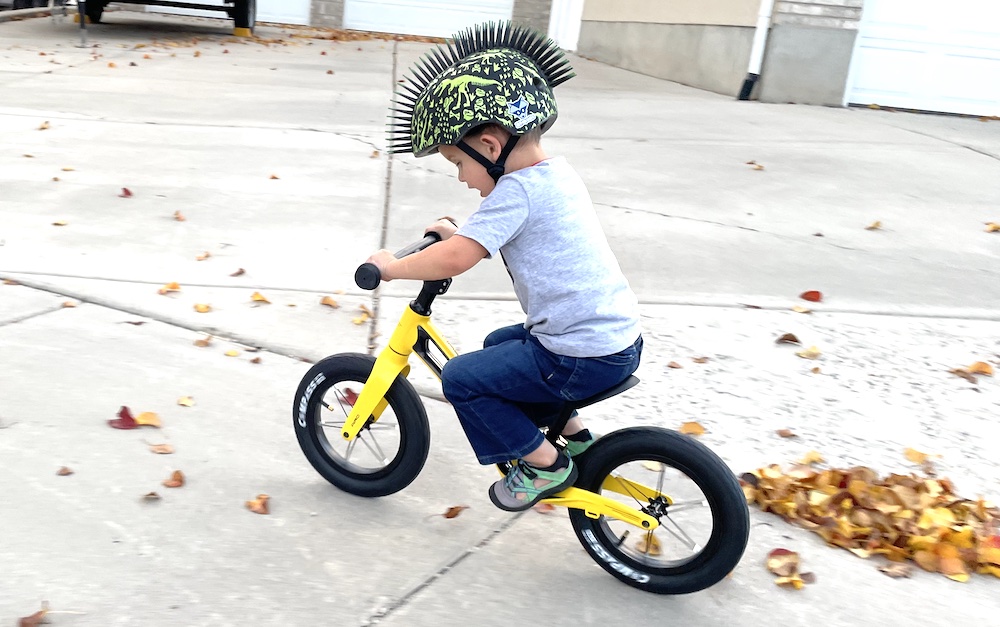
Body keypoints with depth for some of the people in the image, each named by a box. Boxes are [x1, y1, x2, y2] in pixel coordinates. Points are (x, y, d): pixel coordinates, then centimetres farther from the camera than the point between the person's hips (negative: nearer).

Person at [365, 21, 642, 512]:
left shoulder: (516, 190, -19)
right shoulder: (557, 172, 10)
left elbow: (456, 259, -25)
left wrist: (391, 266, -11)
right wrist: (460, 233, 20)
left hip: (585, 358, -10)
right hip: (620, 336, 10)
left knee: (461, 377, -3)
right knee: (499, 346, 28)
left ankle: (546, 464, 8)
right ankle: (570, 432, 30)